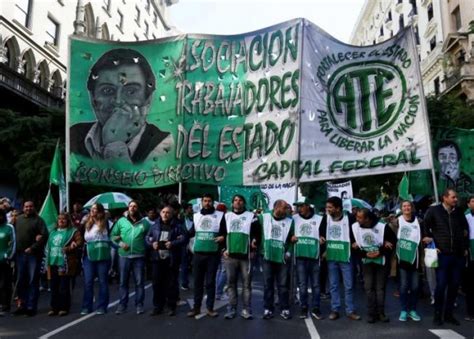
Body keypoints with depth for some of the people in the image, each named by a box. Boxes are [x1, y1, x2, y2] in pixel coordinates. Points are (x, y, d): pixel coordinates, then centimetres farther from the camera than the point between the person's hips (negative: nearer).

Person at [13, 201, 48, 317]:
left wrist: (32, 248, -16)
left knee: (33, 281, 0)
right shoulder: (18, 219, 11)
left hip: (33, 254, -5)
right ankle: (23, 305, 23)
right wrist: (15, 247, 3)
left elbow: (45, 235, -13)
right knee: (21, 281, 12)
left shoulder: (38, 220, -5)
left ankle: (31, 307, 6)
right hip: (20, 254, 5)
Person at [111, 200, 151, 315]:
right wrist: (120, 243, -9)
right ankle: (122, 304, 21)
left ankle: (139, 305, 15)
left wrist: (146, 246, -7)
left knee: (139, 282, 4)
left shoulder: (144, 222, 1)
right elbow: (113, 235, 7)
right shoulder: (121, 221, 3)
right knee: (123, 282, 10)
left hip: (139, 256, -1)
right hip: (124, 256, 1)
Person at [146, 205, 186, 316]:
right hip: (157, 258, 3)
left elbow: (183, 238, -5)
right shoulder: (155, 226, 11)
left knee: (172, 284, 3)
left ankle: (171, 307, 15)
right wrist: (152, 243, -6)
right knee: (157, 283, 8)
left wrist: (173, 243, -19)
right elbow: (147, 237, 14)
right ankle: (157, 306, 19)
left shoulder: (177, 226, 1)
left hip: (171, 259, -3)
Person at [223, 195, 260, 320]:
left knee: (246, 283, 1)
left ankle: (246, 309, 8)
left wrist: (253, 250, -3)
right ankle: (231, 309, 12)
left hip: (246, 256, -2)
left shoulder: (251, 216, 5)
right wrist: (223, 249, 4)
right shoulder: (227, 216, 12)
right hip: (230, 256, 2)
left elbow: (257, 233, 3)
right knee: (231, 283, 5)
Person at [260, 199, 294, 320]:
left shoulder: (289, 221, 4)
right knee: (268, 284, 5)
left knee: (283, 285, 4)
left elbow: (292, 239, 8)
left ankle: (285, 309, 14)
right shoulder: (264, 217, 1)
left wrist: (289, 252, -1)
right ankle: (268, 309, 14)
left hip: (283, 258, 0)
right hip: (268, 257, 0)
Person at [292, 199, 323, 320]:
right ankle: (304, 308, 15)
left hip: (314, 257, -1)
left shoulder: (319, 219, 2)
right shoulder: (294, 219, 6)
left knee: (315, 284, 6)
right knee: (302, 285, 4)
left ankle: (315, 308, 16)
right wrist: (291, 238, -6)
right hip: (300, 257, 1)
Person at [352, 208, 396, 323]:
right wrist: (365, 254, -17)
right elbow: (353, 245, -4)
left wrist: (380, 252, -17)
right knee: (369, 287, 0)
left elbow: (393, 241, -9)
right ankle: (372, 313, 9)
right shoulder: (355, 227, -11)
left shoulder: (383, 226, -18)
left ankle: (381, 313, 15)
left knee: (380, 287, 4)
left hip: (382, 261, -2)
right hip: (366, 261, 2)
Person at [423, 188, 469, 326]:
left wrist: (465, 247, 14)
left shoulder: (459, 212, 9)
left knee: (454, 285, 8)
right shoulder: (433, 211, -4)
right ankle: (438, 314, 10)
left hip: (458, 255, 4)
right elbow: (425, 227, 1)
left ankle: (449, 314, 20)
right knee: (441, 285, -3)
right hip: (442, 254, -4)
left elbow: (465, 229, 19)